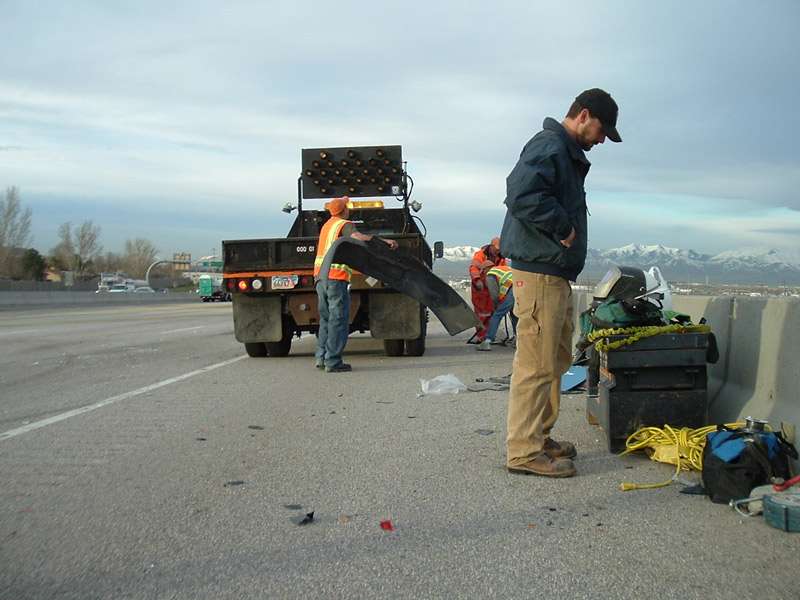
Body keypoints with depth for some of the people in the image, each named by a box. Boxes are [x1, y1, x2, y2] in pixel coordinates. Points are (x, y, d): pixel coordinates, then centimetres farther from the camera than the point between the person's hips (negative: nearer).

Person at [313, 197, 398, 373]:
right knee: (338, 321, -5)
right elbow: (358, 237, -27)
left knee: (326, 318, 16)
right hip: (336, 278, -9)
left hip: (320, 276, 9)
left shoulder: (327, 224, 21)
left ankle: (322, 358, 15)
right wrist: (384, 240, -35)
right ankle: (333, 362, -7)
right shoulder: (345, 225, -6)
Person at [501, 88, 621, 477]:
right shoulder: (549, 147, -12)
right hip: (539, 272, -11)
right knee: (537, 364, -8)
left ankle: (539, 437, 27)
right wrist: (563, 227, -19)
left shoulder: (567, 154, 22)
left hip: (556, 274, 11)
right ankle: (524, 451, -2)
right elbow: (522, 194, -28)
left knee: (556, 360, 17)